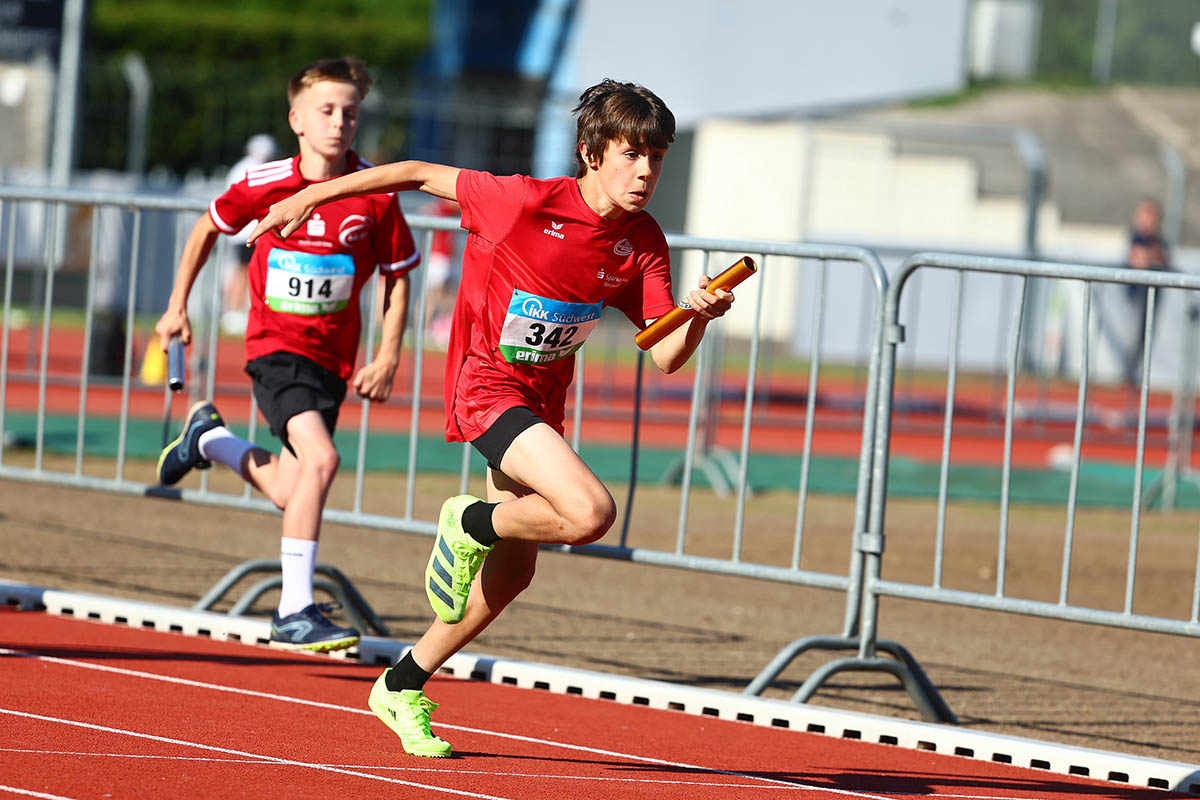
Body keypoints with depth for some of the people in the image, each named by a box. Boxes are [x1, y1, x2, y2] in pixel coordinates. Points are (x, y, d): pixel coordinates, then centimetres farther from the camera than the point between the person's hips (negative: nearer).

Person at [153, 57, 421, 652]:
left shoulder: (376, 195, -7)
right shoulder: (265, 185, -9)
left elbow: (397, 278, 4)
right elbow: (208, 229, 10)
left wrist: (387, 359, -4)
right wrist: (178, 306, 10)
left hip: (334, 355, 4)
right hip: (276, 345, -4)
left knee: (290, 492, 10)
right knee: (320, 460, -25)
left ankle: (209, 437, 42)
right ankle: (295, 613, -20)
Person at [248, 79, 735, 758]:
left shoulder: (641, 244, -5)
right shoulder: (528, 202, -21)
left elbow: (666, 356, -9)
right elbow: (422, 174, -10)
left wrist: (699, 317, -31)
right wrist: (310, 197, -7)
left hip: (542, 402, 7)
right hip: (488, 387, -7)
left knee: (512, 571, 16)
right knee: (591, 511, -29)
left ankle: (403, 686, 34)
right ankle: (471, 523, -2)